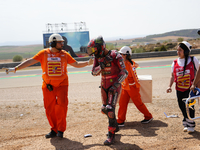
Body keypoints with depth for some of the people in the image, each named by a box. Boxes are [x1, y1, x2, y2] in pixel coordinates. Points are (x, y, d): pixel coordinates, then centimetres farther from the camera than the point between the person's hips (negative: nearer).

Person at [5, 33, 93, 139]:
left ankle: (60, 130, 0)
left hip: (61, 85, 0)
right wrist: (15, 68, -15)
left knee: (61, 105, -14)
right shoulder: (44, 53, -3)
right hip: (48, 86, 1)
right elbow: (30, 61, -8)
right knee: (49, 109, 5)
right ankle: (54, 129, 22)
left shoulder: (65, 54, 2)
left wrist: (87, 63, -7)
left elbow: (76, 64, 8)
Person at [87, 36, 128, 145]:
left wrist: (116, 85, -24)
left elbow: (124, 72, -16)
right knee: (104, 109, 14)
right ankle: (115, 127, 38)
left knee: (110, 109, -15)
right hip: (104, 86, 7)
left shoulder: (115, 56, -18)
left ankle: (111, 135, -5)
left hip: (114, 86, -7)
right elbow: (94, 72, -2)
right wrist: (101, 66, -22)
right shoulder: (98, 58, 1)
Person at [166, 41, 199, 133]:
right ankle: (186, 124, 25)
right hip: (179, 89, 3)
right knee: (182, 107, 6)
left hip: (190, 88, -3)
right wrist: (169, 86, -2)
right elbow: (173, 76, 10)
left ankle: (191, 125, 8)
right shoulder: (175, 62, 7)